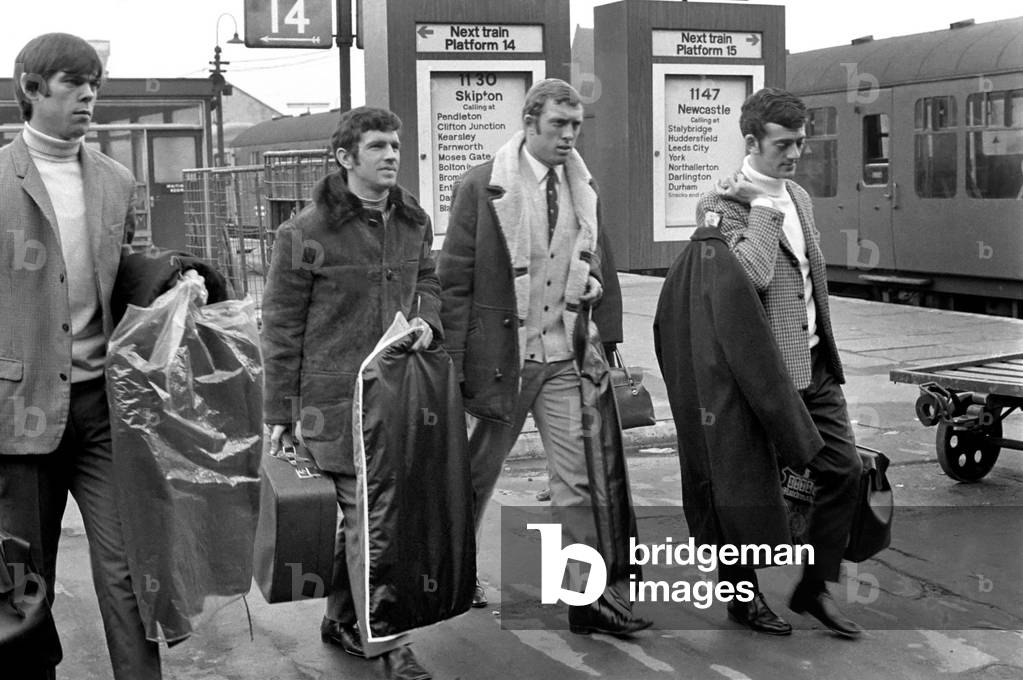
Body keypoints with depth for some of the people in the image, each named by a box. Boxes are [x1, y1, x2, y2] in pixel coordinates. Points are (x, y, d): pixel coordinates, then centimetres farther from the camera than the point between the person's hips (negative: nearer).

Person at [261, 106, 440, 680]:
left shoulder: (414, 223, 9)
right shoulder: (307, 233, -8)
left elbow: (428, 281, 24)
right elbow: (282, 325, -4)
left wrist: (427, 319, 0)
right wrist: (279, 410, -3)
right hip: (335, 397, -6)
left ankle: (342, 622, 30)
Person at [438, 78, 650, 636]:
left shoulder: (583, 188, 6)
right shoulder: (482, 187, -10)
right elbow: (453, 280, -8)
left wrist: (590, 283, 3)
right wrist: (455, 364, -10)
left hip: (563, 355, 4)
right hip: (500, 353, -4)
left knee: (577, 475, -1)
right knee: (478, 470, 13)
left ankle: (588, 596, 5)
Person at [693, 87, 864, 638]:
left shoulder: (799, 196, 14)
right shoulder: (724, 203, -13)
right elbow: (755, 274, -28)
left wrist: (827, 350, 20)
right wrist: (763, 206, -19)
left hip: (814, 365, 8)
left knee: (844, 468, 6)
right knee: (756, 485, 5)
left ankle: (813, 586, 20)